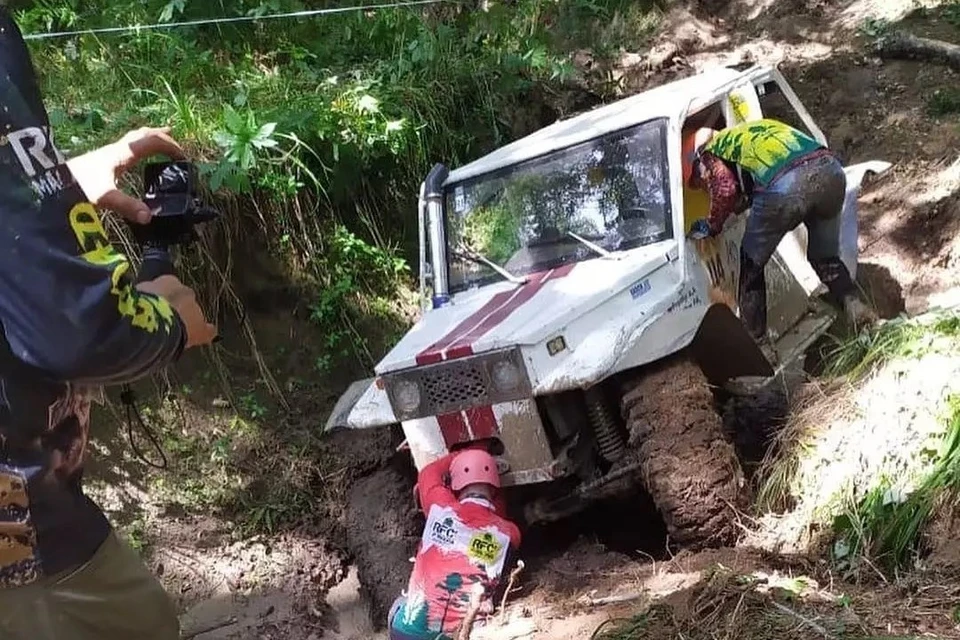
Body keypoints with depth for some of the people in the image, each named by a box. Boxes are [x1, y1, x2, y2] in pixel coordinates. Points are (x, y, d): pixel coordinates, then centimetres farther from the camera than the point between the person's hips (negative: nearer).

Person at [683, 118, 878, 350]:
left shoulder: (709, 151, 19)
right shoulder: (745, 131, 41)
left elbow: (725, 190, 0)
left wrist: (711, 227, 15)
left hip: (783, 186, -6)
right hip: (830, 168, 7)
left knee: (751, 266, 17)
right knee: (825, 258, 29)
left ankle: (758, 343, 22)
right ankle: (856, 310, 12)